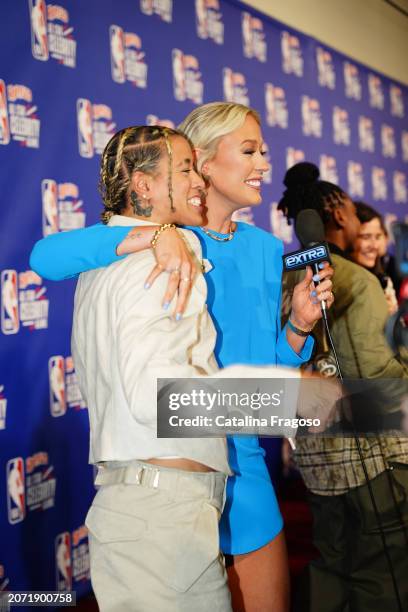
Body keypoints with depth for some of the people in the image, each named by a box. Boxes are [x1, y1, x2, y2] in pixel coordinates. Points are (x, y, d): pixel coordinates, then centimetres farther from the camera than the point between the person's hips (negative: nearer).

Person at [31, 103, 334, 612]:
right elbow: (45, 257, -25)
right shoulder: (163, 236, -8)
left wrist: (299, 324, -10)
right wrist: (156, 234, -34)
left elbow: (270, 366, 10)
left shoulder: (266, 249, 6)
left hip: (242, 465, 5)